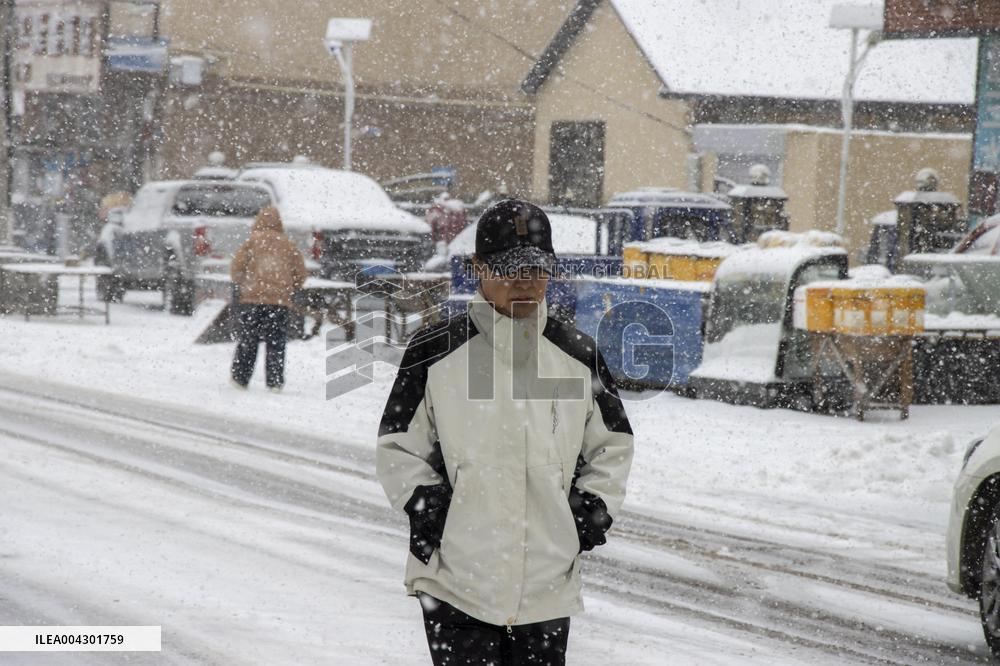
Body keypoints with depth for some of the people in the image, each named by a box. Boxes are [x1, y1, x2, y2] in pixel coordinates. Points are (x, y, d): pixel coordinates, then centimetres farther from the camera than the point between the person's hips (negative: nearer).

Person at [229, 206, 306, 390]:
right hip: (280, 300, 2)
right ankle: (275, 382, -1)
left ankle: (240, 378, 6)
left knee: (247, 341, 6)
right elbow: (300, 274, 9)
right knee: (276, 344, 5)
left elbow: (237, 266, -6)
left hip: (253, 298, -1)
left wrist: (240, 283, 12)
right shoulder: (288, 244, 8)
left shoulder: (253, 240, 0)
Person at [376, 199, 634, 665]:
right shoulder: (434, 353, -2)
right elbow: (398, 447, 5)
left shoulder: (578, 356, 6)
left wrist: (594, 508, 5)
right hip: (456, 575, -3)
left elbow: (613, 444, 18)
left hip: (549, 583, 3)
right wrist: (425, 505, -7)